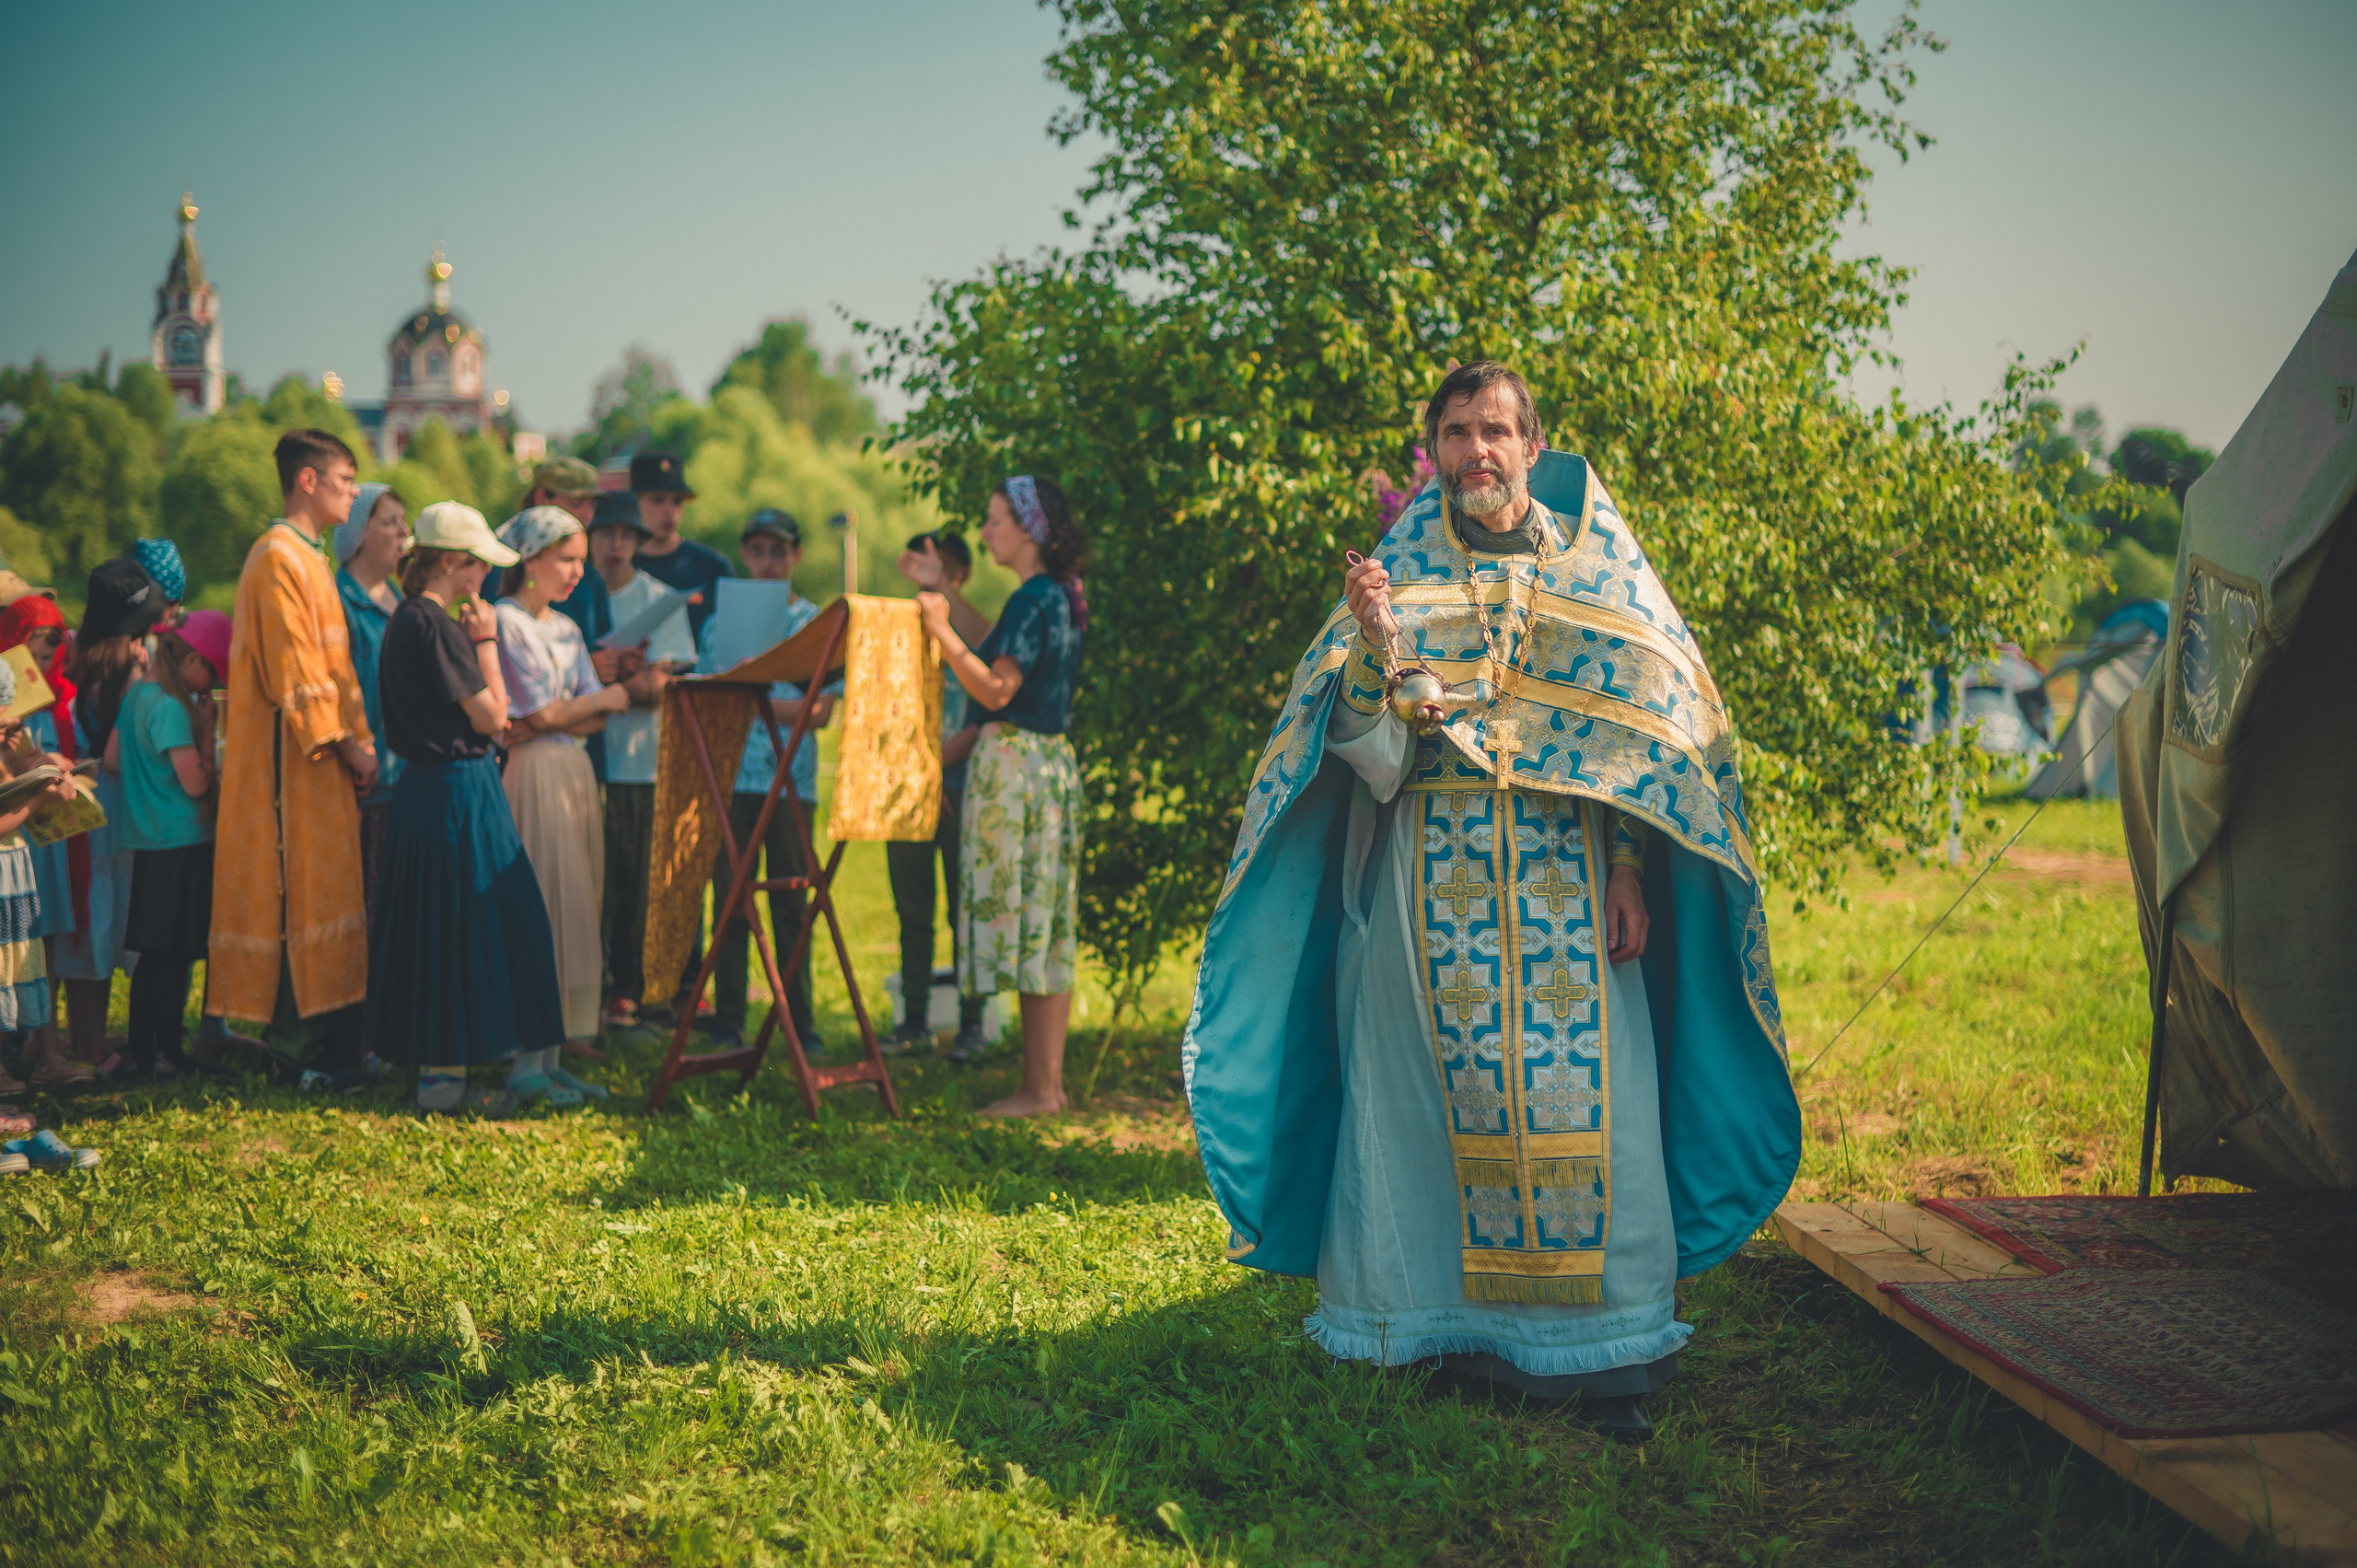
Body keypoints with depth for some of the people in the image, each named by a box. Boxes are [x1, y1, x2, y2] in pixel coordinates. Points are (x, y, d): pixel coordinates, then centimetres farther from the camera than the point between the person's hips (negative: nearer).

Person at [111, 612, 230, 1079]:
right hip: (182, 845, -8)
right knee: (175, 954, 0)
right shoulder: (172, 708, -18)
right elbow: (195, 782, -19)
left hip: (146, 843, 8)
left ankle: (140, 1050, 19)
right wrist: (207, 730, -10)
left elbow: (112, 761, 14)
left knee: (154, 953, 14)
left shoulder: (133, 697, 8)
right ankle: (165, 1053, 5)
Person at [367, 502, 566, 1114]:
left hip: (429, 785, 10)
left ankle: (436, 1064, 18)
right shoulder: (436, 625, -18)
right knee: (468, 924, -4)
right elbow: (490, 715, -16)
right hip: (461, 790, -10)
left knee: (433, 928, 13)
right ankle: (447, 1074, 2)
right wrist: (486, 640, -10)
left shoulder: (408, 620, 13)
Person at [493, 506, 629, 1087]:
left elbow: (594, 719, 9)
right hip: (530, 778, -8)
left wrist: (535, 729, -10)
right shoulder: (504, 621, -6)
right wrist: (607, 699, 3)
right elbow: (542, 712, -11)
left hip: (573, 776, 8)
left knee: (574, 910, 5)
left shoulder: (566, 630, 17)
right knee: (537, 909, -9)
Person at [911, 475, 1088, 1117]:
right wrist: (943, 593, 23)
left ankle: (1038, 1091, -4)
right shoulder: (1060, 595, 13)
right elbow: (999, 649, 23)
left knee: (1023, 922, -6)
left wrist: (941, 630, -19)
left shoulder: (1033, 600, -15)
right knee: (1048, 927, 11)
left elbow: (995, 689, -19)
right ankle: (1049, 1080, 15)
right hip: (1050, 760, 10)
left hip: (1017, 763, -10)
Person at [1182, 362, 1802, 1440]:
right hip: (1433, 874, 0)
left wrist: (1629, 871, -2)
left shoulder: (1594, 563, 10)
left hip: (1568, 868, 0)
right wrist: (1375, 644, -18)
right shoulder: (1401, 569, 10)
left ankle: (1605, 1348, -2)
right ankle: (1456, 1324, 8)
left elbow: (1644, 724, 7)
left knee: (1580, 1090, -7)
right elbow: (1363, 740, 2)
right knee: (1442, 1091, -2)